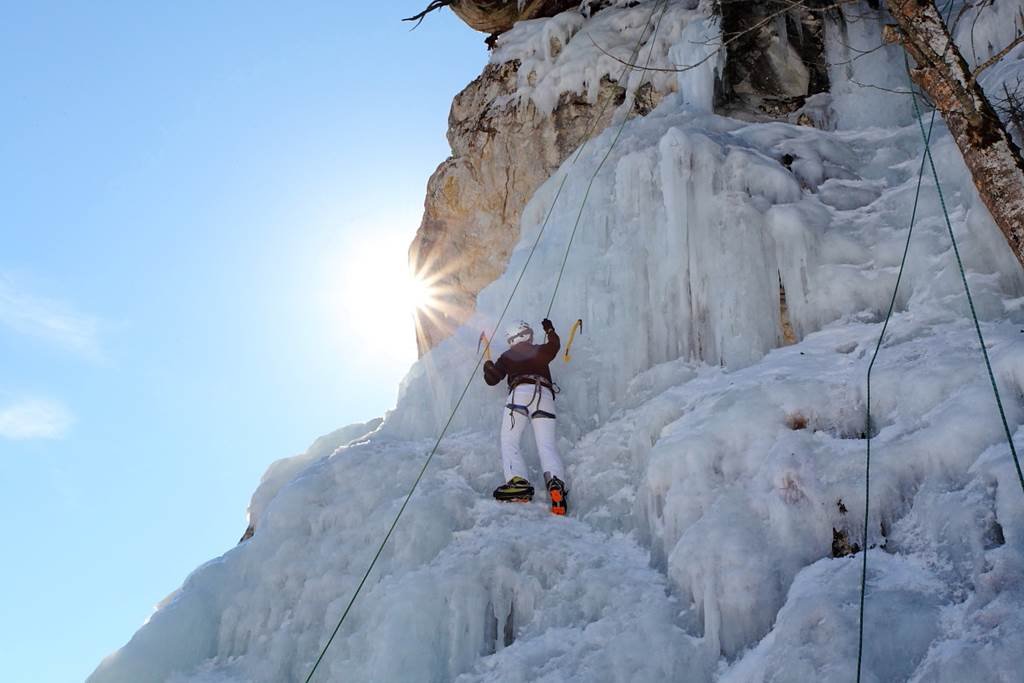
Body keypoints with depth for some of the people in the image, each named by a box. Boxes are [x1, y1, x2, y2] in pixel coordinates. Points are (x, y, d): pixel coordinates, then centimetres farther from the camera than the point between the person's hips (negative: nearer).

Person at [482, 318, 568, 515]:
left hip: (521, 393, -2)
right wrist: (550, 330, 69)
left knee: (509, 442, -6)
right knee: (547, 445, -8)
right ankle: (556, 483, -35)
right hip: (546, 397, 3)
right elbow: (555, 344, 50)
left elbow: (492, 379, 25)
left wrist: (488, 367, 47)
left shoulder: (508, 356, 22)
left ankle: (517, 481, -32)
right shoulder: (541, 351, 28)